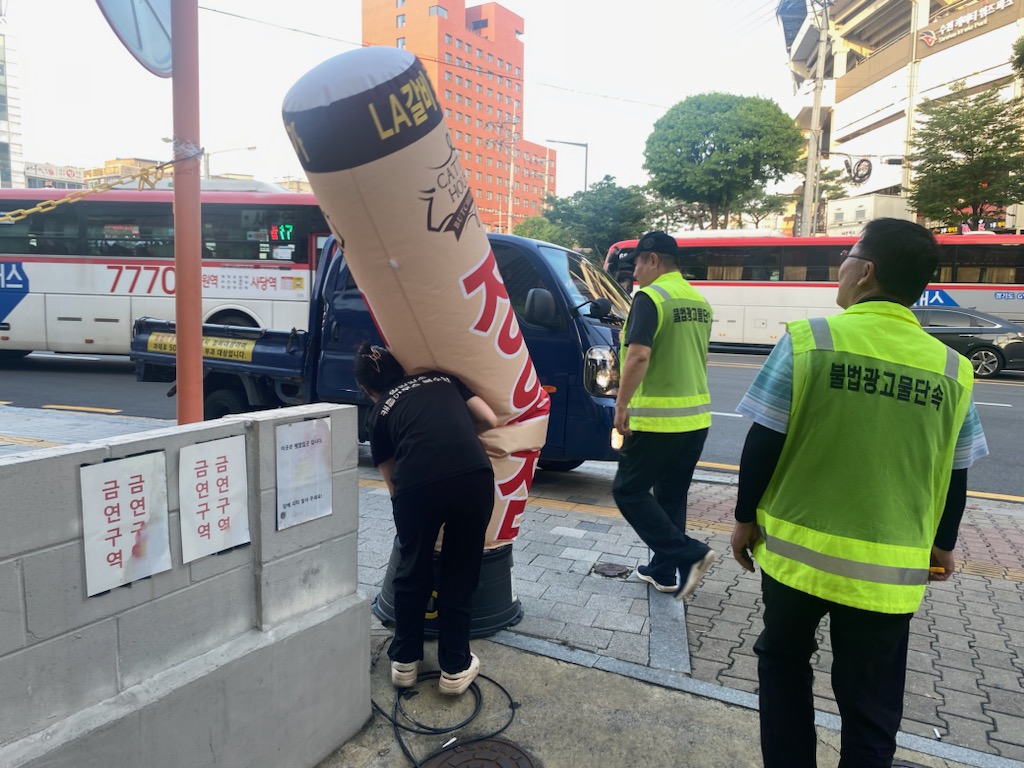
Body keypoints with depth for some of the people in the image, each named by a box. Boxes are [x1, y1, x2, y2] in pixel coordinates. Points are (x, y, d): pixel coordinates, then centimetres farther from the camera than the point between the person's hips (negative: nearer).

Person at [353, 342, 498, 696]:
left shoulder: (380, 412, 23)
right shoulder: (442, 378, 28)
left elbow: (391, 481, 22)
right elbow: (492, 420, 20)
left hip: (418, 483, -1)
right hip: (474, 476, 1)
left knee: (412, 570, 25)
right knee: (460, 573, 22)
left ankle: (405, 661, 38)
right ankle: (455, 668, 30)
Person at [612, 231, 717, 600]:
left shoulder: (650, 297, -13)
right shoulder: (699, 301, 14)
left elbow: (639, 355, -23)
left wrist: (621, 406, -17)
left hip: (657, 418, -8)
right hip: (696, 416, 9)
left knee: (629, 491, 3)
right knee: (671, 496, 16)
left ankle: (689, 555, -3)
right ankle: (664, 571, 24)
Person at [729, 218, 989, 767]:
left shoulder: (809, 340, -13)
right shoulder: (952, 369, -2)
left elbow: (763, 443, -11)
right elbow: (955, 476, 6)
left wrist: (745, 519, 3)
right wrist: (942, 546, 23)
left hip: (797, 550, -2)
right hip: (889, 570, 2)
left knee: (784, 661, 23)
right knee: (871, 704, 17)